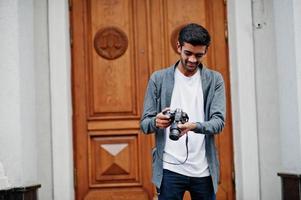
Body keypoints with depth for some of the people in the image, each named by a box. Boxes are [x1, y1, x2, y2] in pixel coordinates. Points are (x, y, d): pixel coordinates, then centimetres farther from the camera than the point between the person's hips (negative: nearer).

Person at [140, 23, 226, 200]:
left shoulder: (215, 80, 5)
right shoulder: (158, 79, 3)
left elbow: (219, 121, -5)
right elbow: (144, 123, 3)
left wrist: (195, 126, -26)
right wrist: (156, 122, -21)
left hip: (203, 170, 1)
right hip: (170, 169, -1)